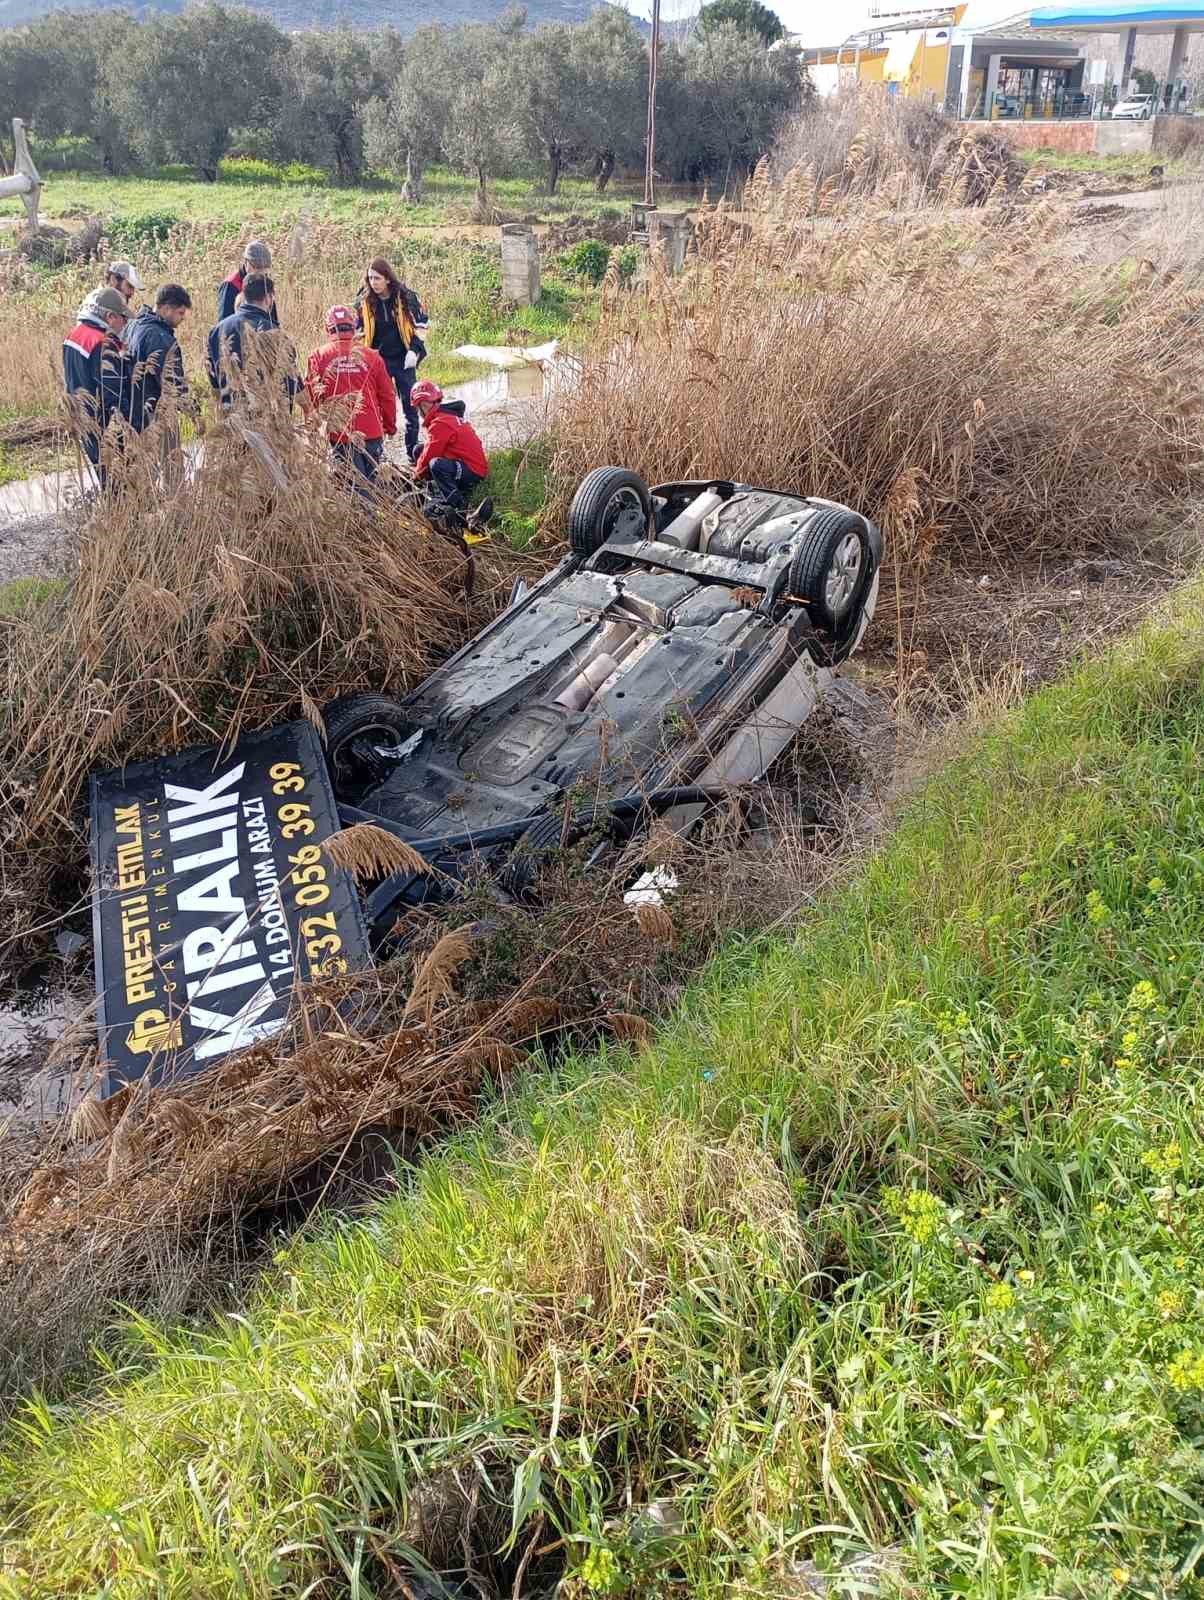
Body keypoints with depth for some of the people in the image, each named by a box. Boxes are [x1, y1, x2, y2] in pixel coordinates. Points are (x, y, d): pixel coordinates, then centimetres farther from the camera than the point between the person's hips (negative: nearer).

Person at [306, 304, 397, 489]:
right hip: (372, 433, 1)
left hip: (340, 433, -1)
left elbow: (310, 396, -4)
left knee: (356, 484, 3)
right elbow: (387, 395, 6)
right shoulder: (370, 356, 1)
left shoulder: (319, 357, -3)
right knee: (371, 482, 17)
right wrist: (390, 426, 20)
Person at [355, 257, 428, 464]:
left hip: (403, 360, -1)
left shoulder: (405, 297, -7)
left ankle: (412, 449, 18)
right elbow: (357, 329, 10)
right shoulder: (363, 301, -2)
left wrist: (414, 351, -11)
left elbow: (420, 324, 0)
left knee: (410, 405, 6)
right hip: (377, 360, 1)